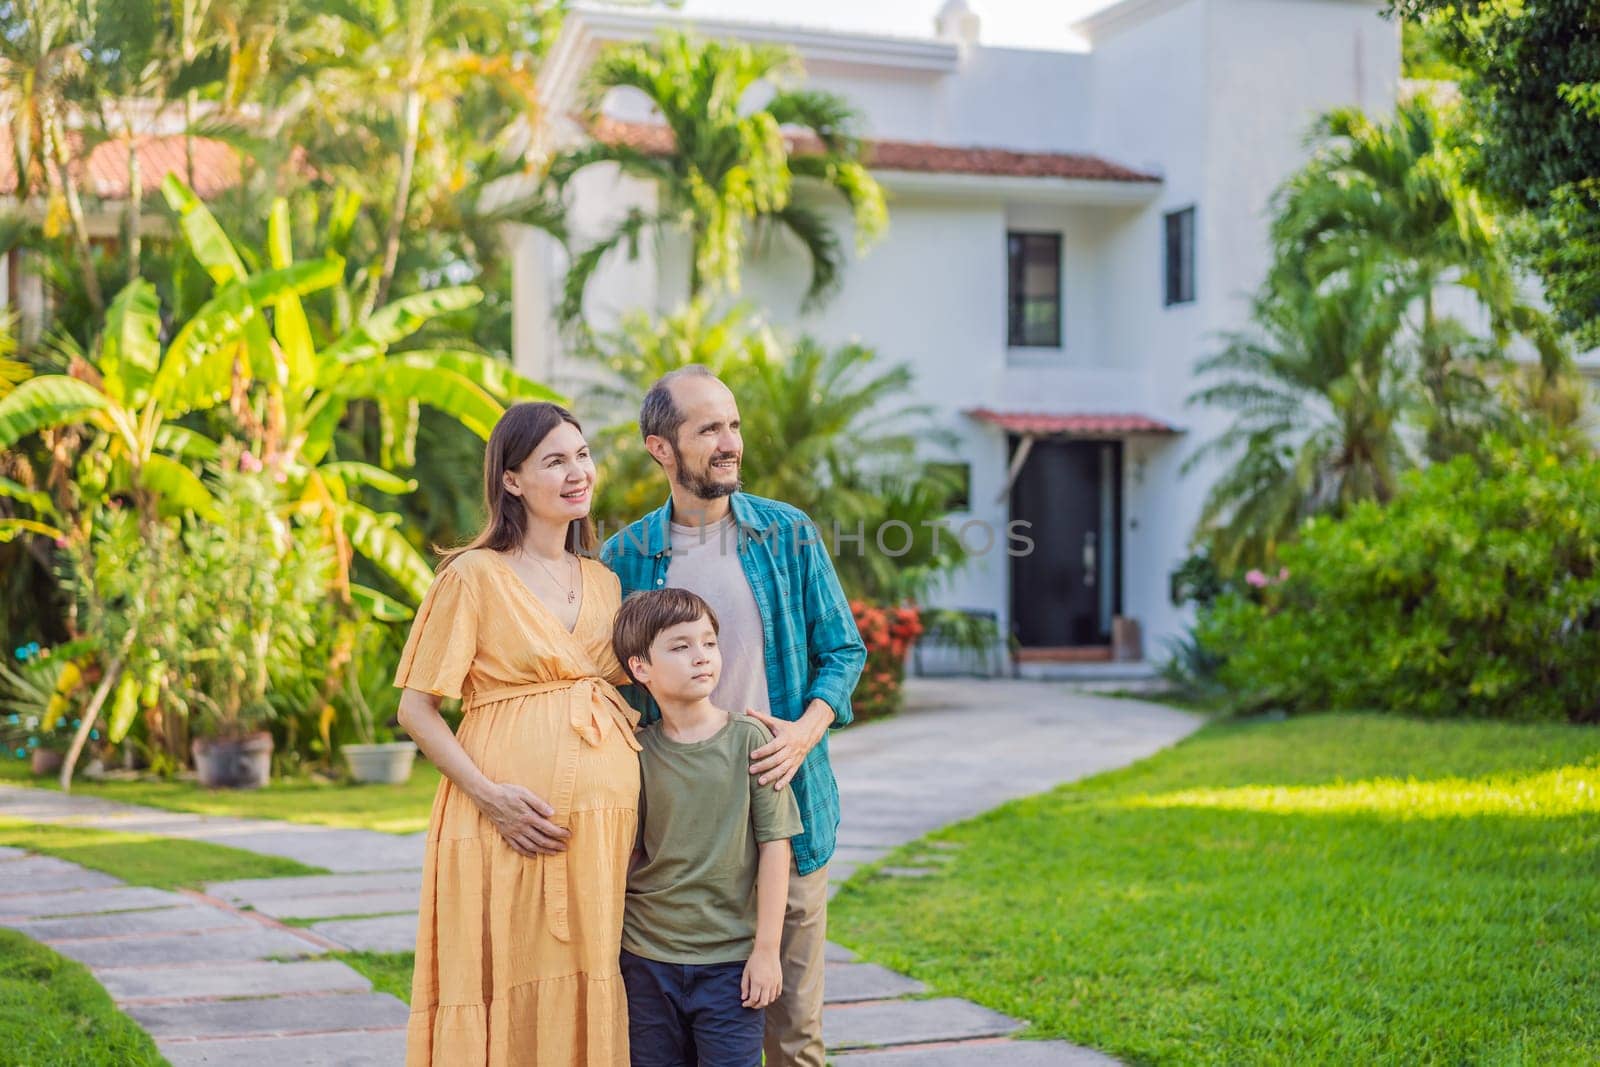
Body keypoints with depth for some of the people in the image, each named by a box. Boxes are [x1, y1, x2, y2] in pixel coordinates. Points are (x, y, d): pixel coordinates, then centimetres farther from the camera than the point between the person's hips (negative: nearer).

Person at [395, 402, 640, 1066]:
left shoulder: (606, 584, 15)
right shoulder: (475, 576, -3)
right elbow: (416, 709, -5)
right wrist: (490, 795, -16)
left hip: (603, 826, 5)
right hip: (514, 823, -5)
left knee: (587, 1001, 8)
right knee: (510, 1002, -1)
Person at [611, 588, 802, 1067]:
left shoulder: (749, 740, -5)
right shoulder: (636, 752, 0)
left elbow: (774, 847, -5)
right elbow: (626, 855, 7)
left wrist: (767, 948, -8)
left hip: (730, 959, -2)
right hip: (646, 959, 2)